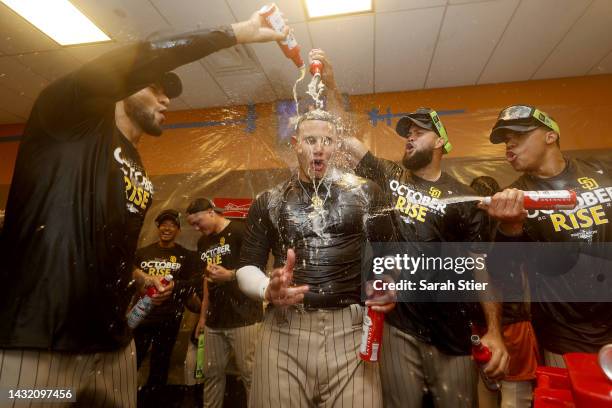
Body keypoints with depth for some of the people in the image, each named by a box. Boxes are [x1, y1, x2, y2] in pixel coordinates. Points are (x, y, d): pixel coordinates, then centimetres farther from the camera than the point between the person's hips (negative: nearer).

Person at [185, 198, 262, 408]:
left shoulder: (240, 231, -9)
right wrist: (202, 316, 19)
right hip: (214, 320, 7)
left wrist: (230, 275, -26)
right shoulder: (203, 243, 15)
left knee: (250, 373, -2)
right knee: (212, 372, 15)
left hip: (244, 318, -7)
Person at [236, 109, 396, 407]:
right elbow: (247, 267, 8)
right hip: (285, 329, 1)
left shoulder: (364, 192, 6)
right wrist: (268, 289, -14)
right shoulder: (269, 202, 8)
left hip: (350, 328, 0)